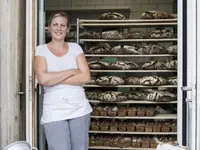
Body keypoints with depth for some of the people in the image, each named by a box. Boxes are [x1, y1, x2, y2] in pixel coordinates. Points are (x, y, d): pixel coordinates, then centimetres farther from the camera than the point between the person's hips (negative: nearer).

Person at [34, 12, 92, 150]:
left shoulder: (75, 47, 6)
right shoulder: (41, 50, 1)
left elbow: (86, 77, -5)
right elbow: (43, 79, -14)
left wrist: (54, 79, -10)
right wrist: (71, 71, -9)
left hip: (80, 109, 2)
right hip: (54, 112, -2)